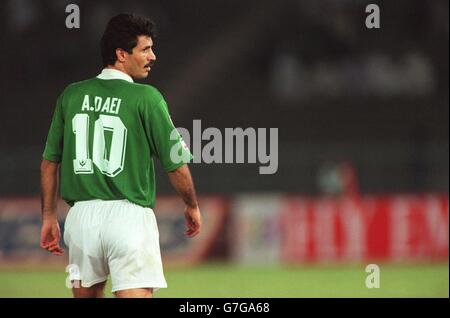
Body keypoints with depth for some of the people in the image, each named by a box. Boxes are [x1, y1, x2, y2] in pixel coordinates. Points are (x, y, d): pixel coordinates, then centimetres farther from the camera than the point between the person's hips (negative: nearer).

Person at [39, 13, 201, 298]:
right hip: (128, 214, -5)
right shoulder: (145, 98, -6)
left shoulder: (72, 95, 8)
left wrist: (49, 217, 20)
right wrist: (192, 206, 13)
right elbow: (176, 163, -4)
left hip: (81, 215, 5)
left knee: (86, 295, 18)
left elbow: (50, 161, 11)